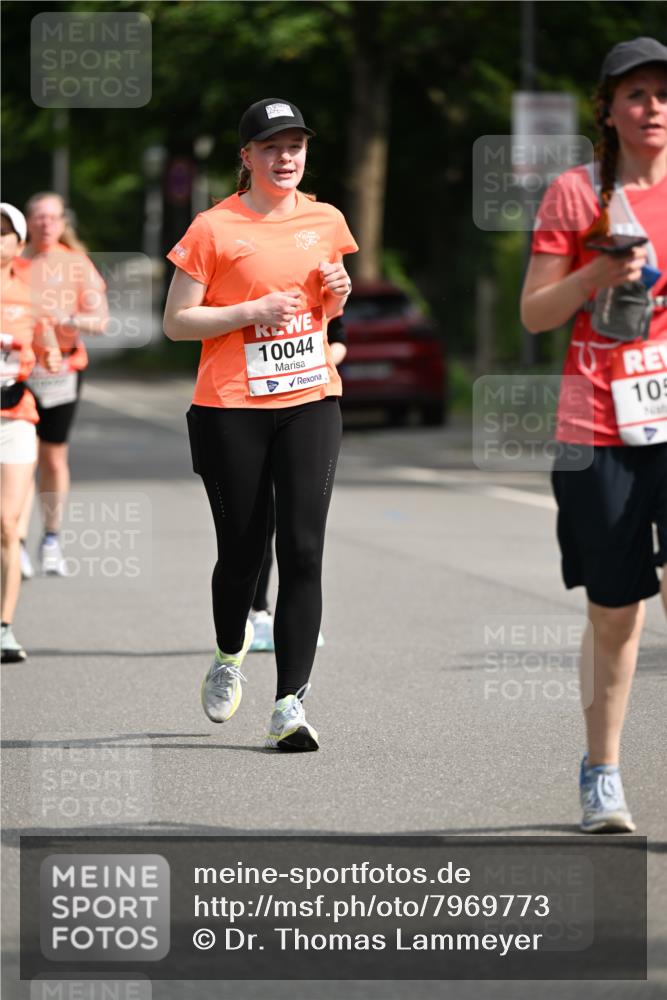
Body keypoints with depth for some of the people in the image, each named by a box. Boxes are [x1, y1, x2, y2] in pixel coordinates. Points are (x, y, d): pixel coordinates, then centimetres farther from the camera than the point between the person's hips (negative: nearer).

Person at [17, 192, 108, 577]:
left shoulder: (77, 264, 6)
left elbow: (101, 321, 0)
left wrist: (68, 318, -18)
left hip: (63, 369, 1)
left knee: (54, 457, 5)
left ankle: (52, 538, 22)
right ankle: (18, 543, -11)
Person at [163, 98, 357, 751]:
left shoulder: (325, 221, 9)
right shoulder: (214, 229, -5)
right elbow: (176, 322, -5)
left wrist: (337, 294, 2)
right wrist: (251, 311, -16)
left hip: (310, 398, 3)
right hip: (230, 409, -3)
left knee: (302, 550, -8)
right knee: (242, 550, 5)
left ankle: (289, 707, -9)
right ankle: (229, 656, 36)